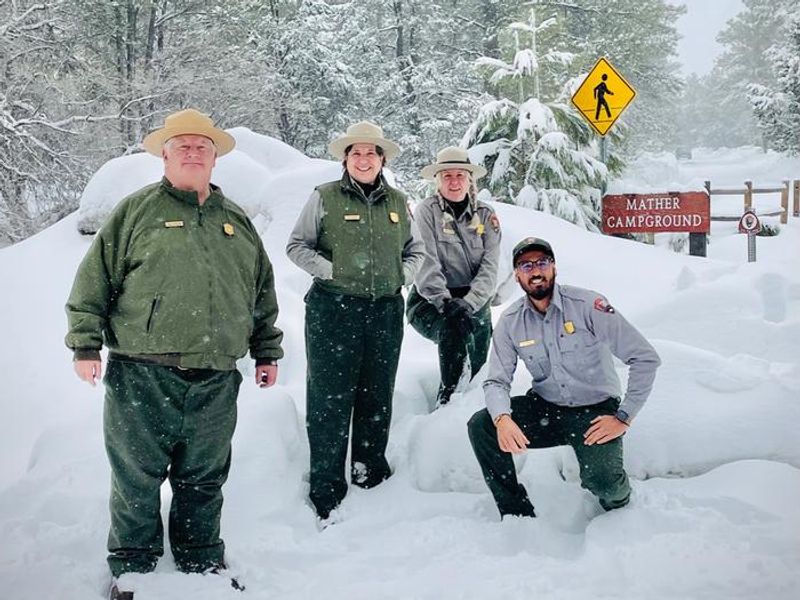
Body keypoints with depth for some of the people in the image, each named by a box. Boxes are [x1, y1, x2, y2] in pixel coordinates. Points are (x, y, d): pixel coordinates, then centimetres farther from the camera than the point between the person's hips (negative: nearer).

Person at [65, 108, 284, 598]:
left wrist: (267, 351, 20)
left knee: (204, 480, 13)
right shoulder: (136, 211, 3)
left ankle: (203, 561, 30)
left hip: (215, 383, 3)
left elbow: (263, 292, 21)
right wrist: (86, 343, -5)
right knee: (136, 478, 5)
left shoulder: (236, 221, 15)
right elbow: (94, 282, 1)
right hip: (141, 378, -3)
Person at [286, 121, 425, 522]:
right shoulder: (324, 198, 1)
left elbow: (415, 249, 22)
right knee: (330, 399, -3)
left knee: (378, 398, 12)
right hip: (334, 309, -4)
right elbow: (297, 245, 2)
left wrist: (402, 275, 4)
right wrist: (330, 270, -10)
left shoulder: (398, 203, 12)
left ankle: (372, 477, 28)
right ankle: (327, 492, 6)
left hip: (386, 310, 4)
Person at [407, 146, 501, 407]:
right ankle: (447, 396, -24)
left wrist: (468, 302, -21)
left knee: (478, 364, -9)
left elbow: (490, 267, -5)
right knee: (455, 322, -34)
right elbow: (427, 264, -14)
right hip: (429, 301, -4)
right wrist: (444, 301, -28)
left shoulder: (486, 216, 5)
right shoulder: (426, 212, -4)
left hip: (474, 303, 4)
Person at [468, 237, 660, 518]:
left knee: (602, 482, -28)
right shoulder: (510, 322, -4)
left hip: (595, 410, -4)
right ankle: (517, 514, -1)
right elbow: (497, 381, -4)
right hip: (545, 409, 4)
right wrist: (502, 419, -27)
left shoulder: (588, 305, -16)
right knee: (480, 426, -18)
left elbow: (646, 358, -16)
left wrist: (623, 418, -18)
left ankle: (618, 497, 13)